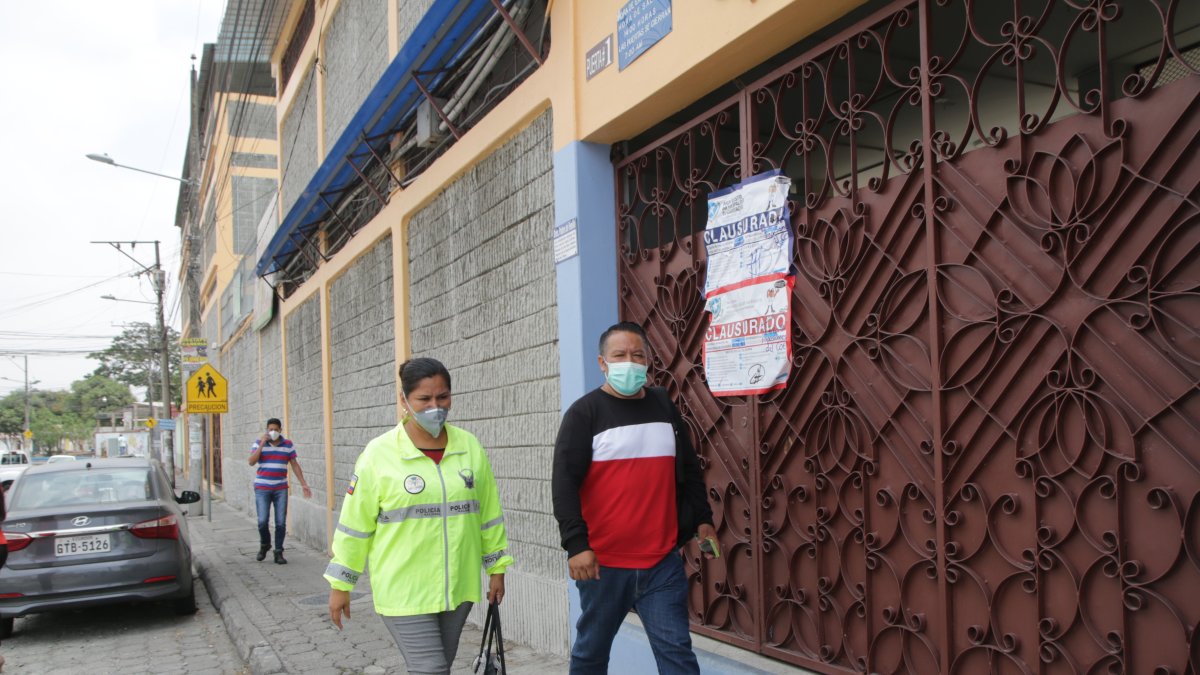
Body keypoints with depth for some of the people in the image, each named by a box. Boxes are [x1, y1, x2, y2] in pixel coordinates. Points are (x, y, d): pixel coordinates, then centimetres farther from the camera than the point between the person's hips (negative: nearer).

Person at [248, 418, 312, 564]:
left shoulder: (288, 444, 4)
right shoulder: (259, 443, 0)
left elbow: (295, 464, 8)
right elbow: (251, 462, -12)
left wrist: (304, 484, 4)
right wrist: (262, 444, -20)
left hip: (281, 489, 1)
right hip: (262, 488, -1)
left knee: (281, 523, -2)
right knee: (263, 521, -7)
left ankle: (278, 553, 8)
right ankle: (264, 545, 21)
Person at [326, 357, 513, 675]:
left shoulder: (470, 447, 2)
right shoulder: (379, 454, -8)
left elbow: (488, 512, 10)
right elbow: (354, 524, -3)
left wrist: (496, 568, 13)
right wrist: (340, 585, 0)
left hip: (457, 588, 4)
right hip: (404, 592, -4)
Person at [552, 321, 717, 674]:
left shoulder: (663, 405, 10)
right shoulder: (584, 412, -5)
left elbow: (689, 470, 19)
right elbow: (564, 483, -11)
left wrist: (703, 519, 13)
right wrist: (576, 545, -18)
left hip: (663, 561, 3)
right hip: (604, 562, -3)